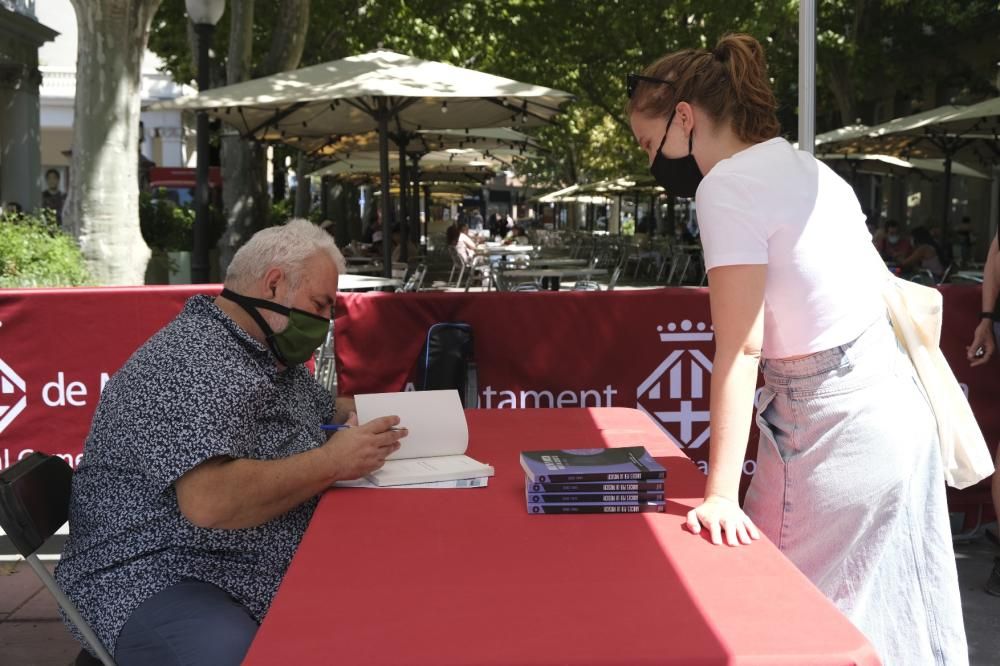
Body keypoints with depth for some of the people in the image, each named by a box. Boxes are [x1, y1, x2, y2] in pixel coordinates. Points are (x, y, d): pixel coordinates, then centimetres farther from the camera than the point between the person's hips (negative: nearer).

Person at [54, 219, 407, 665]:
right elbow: (210, 501, -32)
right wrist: (334, 462, -21)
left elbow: (323, 407, 31)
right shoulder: (194, 364, -19)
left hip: (271, 574, 9)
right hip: (162, 583, -9)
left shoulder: (274, 356, 12)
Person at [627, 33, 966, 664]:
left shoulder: (730, 185, -16)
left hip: (834, 423, -9)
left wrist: (721, 495, -21)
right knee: (880, 614, 18)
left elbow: (740, 350, -21)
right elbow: (900, 297, 16)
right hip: (889, 400, 9)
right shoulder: (803, 166, 11)